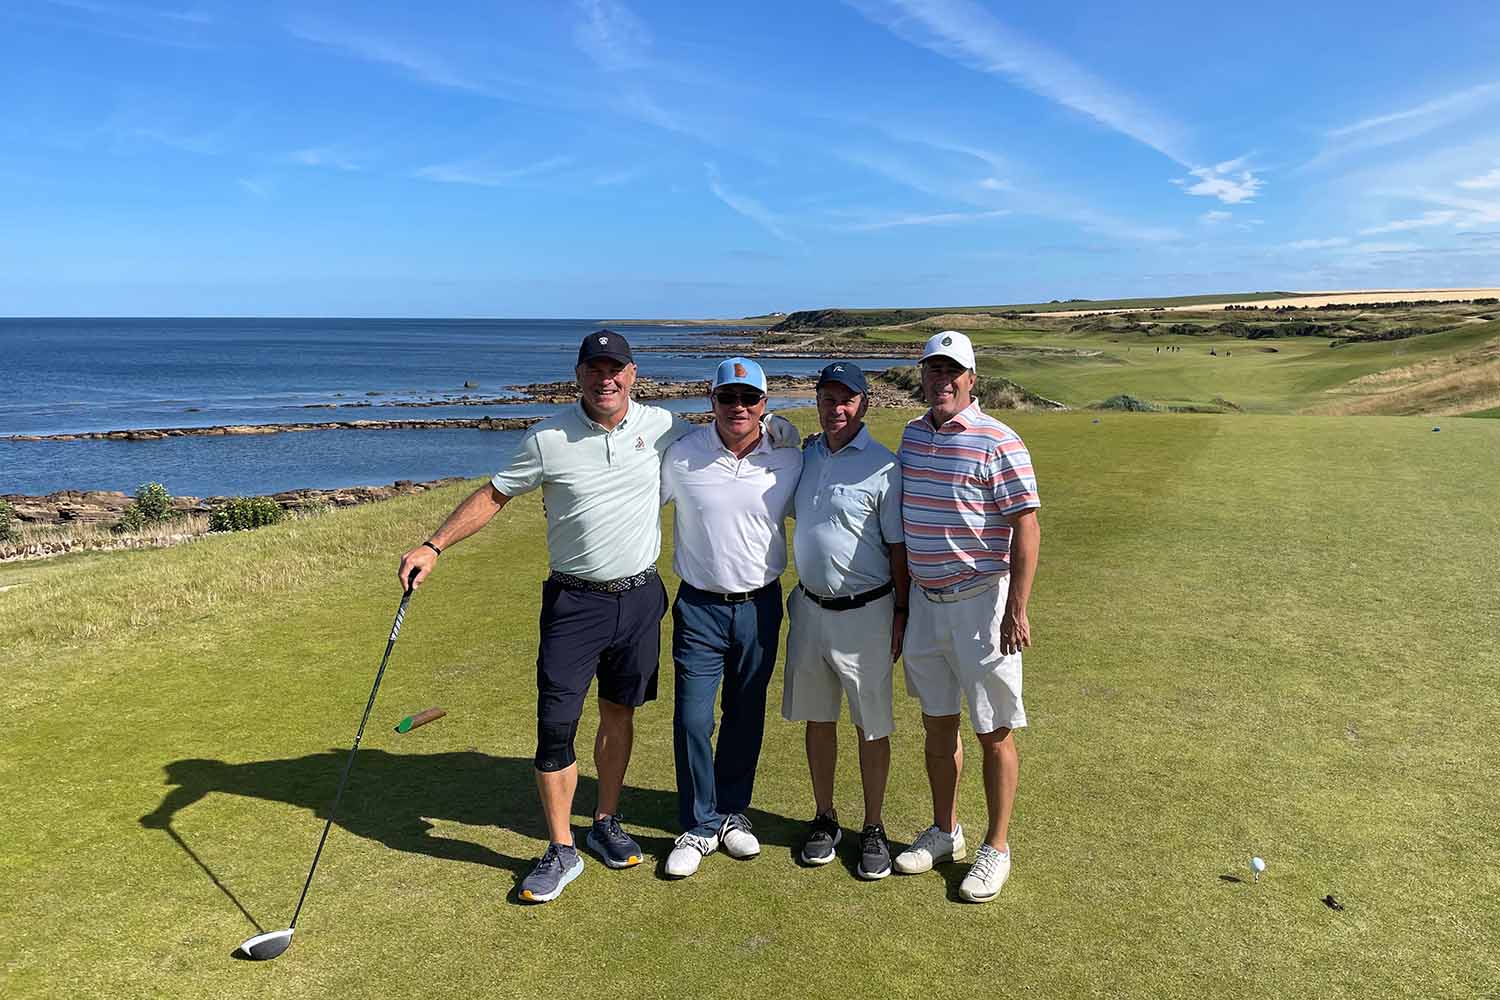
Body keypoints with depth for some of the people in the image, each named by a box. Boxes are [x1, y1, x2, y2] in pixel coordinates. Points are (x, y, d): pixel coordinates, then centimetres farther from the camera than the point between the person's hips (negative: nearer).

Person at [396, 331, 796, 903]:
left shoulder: (660, 427, 1)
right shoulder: (548, 439, -6)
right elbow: (494, 495, 2)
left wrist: (773, 432, 1)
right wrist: (434, 546, -4)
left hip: (640, 598, 2)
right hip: (574, 601, -2)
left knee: (620, 713, 14)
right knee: (555, 723, -5)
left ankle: (606, 824, 32)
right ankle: (561, 852, 10)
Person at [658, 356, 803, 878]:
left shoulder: (789, 460, -3)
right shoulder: (680, 456, -8)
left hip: (761, 605, 2)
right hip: (699, 606, -1)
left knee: (746, 717, 13)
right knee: (692, 720, -3)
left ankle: (732, 812, 32)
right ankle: (699, 827, 16)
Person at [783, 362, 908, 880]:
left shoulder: (883, 466, -11)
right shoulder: (805, 455, 6)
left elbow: (898, 547, -8)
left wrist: (901, 614, -9)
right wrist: (797, 594, 14)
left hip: (865, 613, -5)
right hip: (809, 608, 5)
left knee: (872, 726, 7)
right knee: (817, 718, 14)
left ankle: (873, 829, 22)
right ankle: (824, 819, 30)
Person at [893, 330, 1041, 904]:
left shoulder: (998, 442, -12)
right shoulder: (912, 435, 9)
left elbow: (1026, 527, -14)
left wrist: (1016, 610, -18)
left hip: (980, 602, -6)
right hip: (925, 599, 6)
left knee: (994, 732, 4)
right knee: (937, 723, 16)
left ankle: (996, 848, 20)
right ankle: (944, 833, 32)